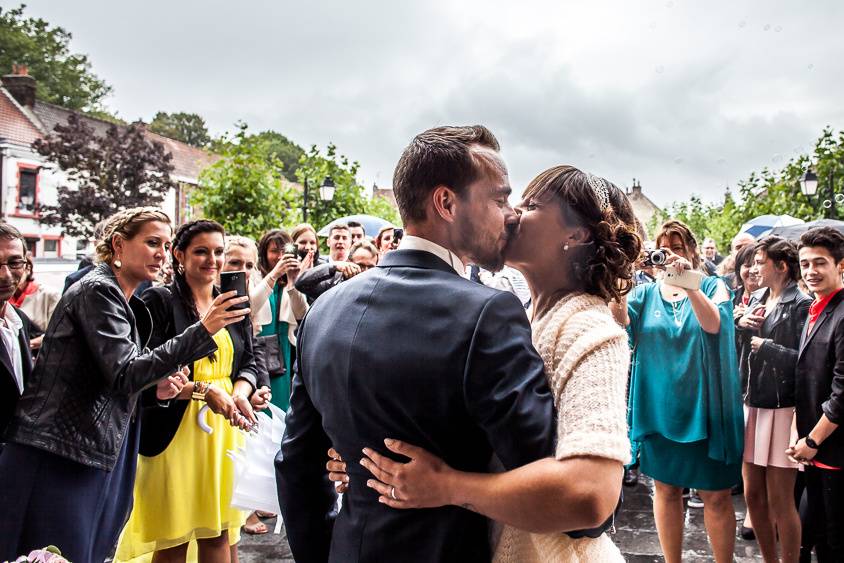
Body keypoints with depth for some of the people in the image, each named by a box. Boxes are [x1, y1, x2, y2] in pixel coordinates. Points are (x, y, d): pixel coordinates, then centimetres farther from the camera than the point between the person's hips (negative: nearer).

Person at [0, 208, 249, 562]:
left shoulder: (126, 303, 15)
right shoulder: (97, 290, -12)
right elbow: (123, 373, -24)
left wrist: (155, 388, 2)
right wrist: (203, 330, -29)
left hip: (92, 457, 9)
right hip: (57, 459, -9)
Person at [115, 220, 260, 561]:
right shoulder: (160, 301, -5)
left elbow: (249, 365, 11)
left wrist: (239, 393, -10)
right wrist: (204, 391, -21)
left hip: (225, 430, 5)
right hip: (175, 431, -5)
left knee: (218, 534, 11)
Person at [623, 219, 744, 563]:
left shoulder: (712, 286, 1)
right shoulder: (646, 293, 7)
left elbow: (714, 324, -20)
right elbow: (620, 323, -12)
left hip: (703, 406, -2)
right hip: (659, 407, 2)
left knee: (716, 496, 3)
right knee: (666, 490, 12)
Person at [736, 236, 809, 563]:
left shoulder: (801, 305, -9)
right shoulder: (756, 300, 11)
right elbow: (733, 350, 13)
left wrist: (764, 345, -14)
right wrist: (740, 326, -5)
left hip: (782, 409, -7)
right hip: (751, 405, 7)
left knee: (779, 501, 2)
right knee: (753, 494, 13)